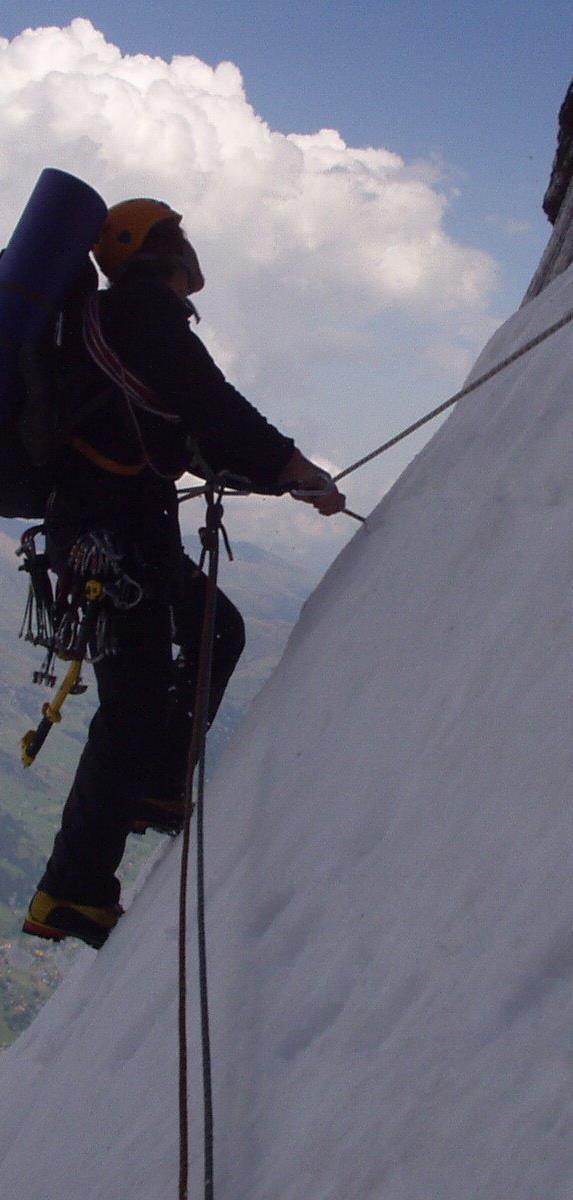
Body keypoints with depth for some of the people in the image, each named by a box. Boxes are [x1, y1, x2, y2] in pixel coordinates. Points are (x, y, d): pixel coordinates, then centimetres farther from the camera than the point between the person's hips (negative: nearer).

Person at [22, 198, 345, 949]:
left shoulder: (118, 314, 23)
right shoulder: (145, 310, -9)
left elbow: (192, 437, 23)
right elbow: (208, 404, -19)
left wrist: (273, 474, 20)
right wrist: (290, 465, -12)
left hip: (127, 523, 11)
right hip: (111, 527, -11)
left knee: (217, 632, 25)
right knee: (139, 700, -14)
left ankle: (155, 791, 27)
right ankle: (74, 893, -16)